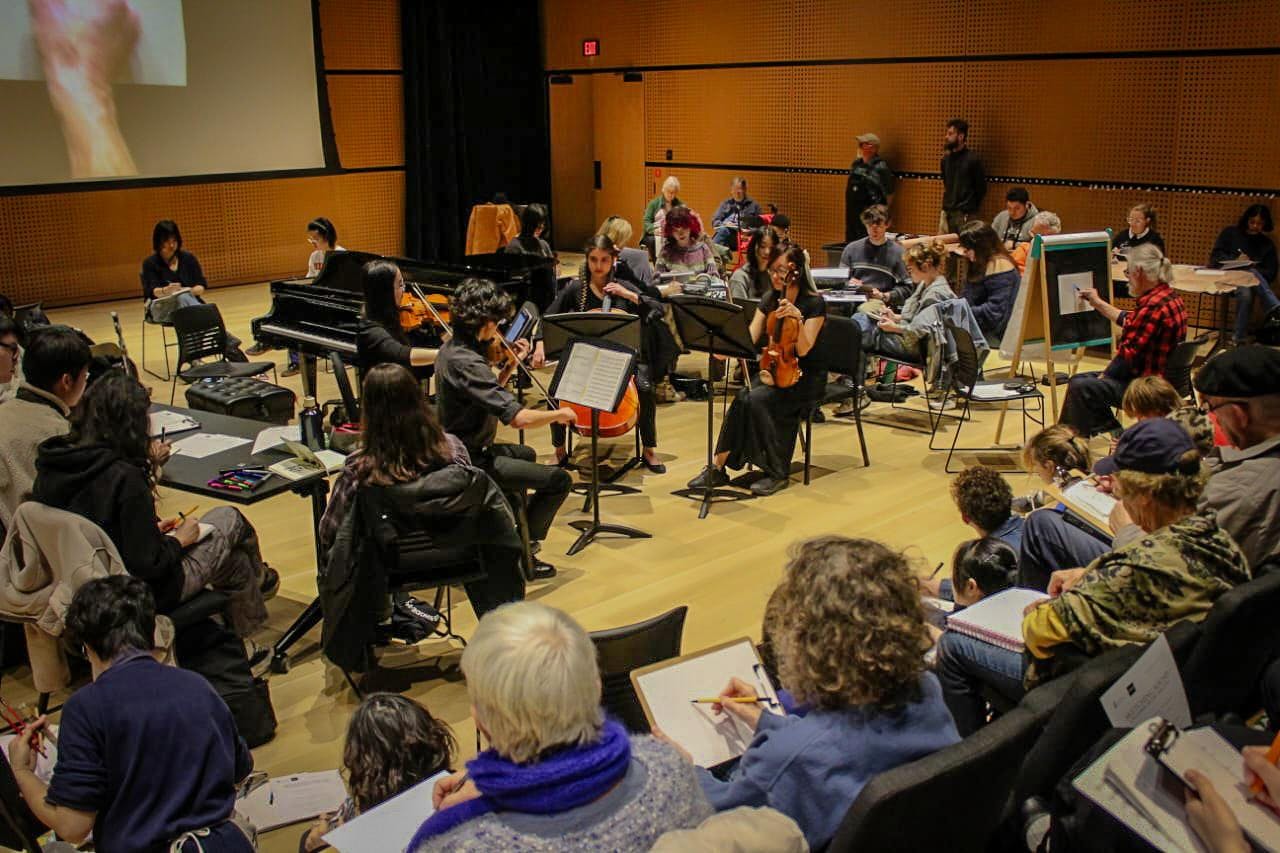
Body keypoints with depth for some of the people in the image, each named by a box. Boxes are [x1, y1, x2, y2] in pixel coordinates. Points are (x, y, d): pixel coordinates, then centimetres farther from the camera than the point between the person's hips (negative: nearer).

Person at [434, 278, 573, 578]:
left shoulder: (451, 348, 3)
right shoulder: (466, 363, -29)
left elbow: (489, 394, 14)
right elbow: (518, 417, -36)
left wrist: (511, 365, 2)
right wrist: (559, 413, -19)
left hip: (458, 450, 11)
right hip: (471, 461, -11)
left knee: (525, 454, 36)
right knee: (559, 480, -11)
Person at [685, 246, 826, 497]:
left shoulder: (814, 303, -10)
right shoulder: (769, 299, 6)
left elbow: (803, 350, -17)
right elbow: (749, 338, -2)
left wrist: (798, 319, -32)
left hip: (806, 376, -5)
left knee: (757, 399, -30)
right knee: (743, 398, -26)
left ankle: (777, 473, -18)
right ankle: (718, 468, -23)